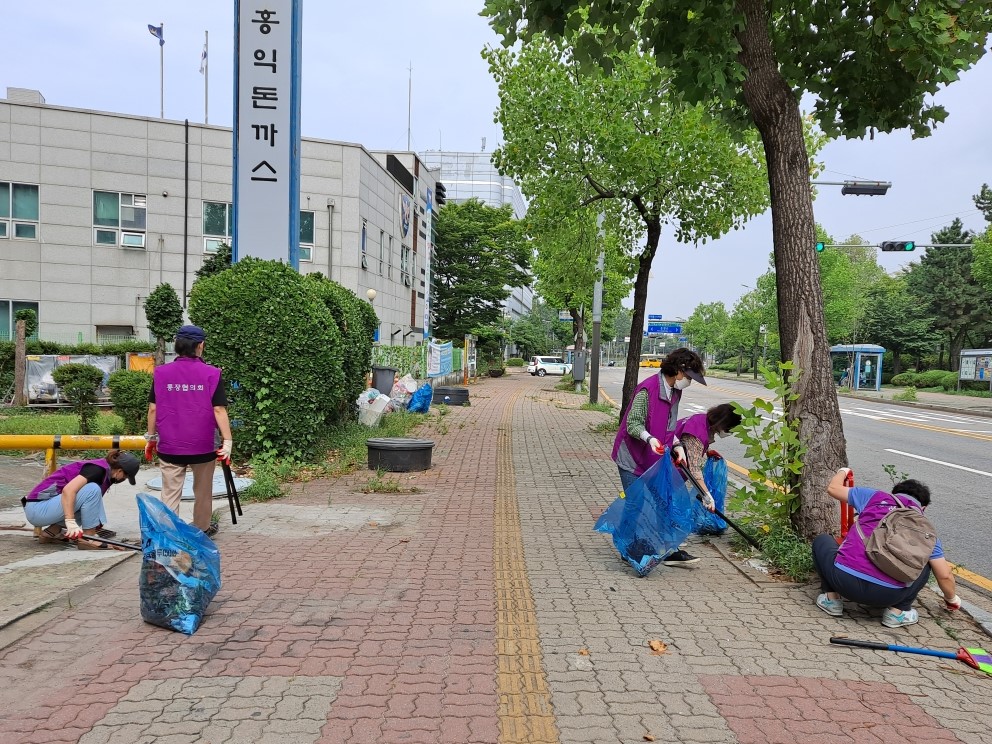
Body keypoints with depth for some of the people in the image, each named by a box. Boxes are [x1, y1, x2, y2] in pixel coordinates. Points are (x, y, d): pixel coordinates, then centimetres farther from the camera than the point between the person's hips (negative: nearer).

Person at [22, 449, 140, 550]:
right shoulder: (99, 469, -15)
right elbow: (68, 490, -29)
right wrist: (71, 522, -34)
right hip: (38, 508, -9)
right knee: (92, 490, -21)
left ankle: (52, 531, 8)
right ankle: (87, 539, -13)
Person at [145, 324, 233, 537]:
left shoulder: (161, 373, -1)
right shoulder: (211, 374, -7)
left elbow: (153, 409, 2)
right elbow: (219, 409, -10)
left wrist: (151, 438, 13)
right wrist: (227, 441, -7)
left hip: (169, 447, 1)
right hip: (203, 447, -1)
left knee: (170, 493, 6)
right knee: (202, 492, 16)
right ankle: (202, 529, 29)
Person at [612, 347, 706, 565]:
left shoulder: (675, 392, 7)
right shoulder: (647, 389, -20)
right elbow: (633, 424, -21)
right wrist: (649, 438, -37)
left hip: (655, 459, 8)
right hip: (632, 457, -8)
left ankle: (669, 551, 12)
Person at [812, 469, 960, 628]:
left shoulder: (876, 497, 15)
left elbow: (832, 488, 24)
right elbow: (945, 576, 18)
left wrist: (843, 471, 46)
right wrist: (951, 599, 39)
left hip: (844, 580, -1)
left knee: (822, 541, 31)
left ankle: (831, 598, 19)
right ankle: (898, 611, 18)